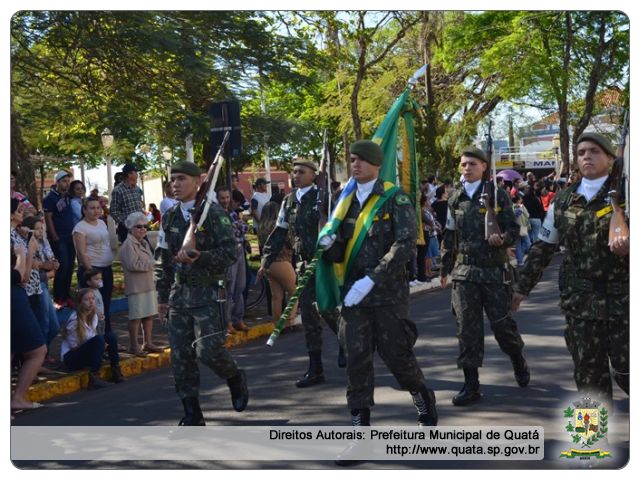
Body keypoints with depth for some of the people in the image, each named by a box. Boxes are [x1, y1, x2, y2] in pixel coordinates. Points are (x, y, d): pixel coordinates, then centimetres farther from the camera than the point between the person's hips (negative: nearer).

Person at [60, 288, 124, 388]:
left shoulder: (93, 316, 2)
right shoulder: (74, 320, -21)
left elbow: (93, 340, 7)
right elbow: (74, 346, -18)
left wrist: (100, 346, -16)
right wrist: (100, 345, -20)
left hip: (86, 354, 8)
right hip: (70, 358, -8)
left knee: (110, 336, -6)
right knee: (99, 339, -29)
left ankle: (116, 372, -4)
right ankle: (94, 379, -32)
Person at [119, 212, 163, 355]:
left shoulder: (144, 243, 17)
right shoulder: (128, 244, -13)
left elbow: (151, 260, 22)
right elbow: (133, 264, -22)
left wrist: (149, 263, -1)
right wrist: (150, 264, -11)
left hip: (148, 283, 9)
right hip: (136, 286, -9)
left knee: (149, 315, 12)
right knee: (136, 316, -3)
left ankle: (147, 343, 21)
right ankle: (134, 346, 5)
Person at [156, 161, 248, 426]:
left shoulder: (213, 213, -5)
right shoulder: (170, 217, 12)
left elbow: (230, 252, -10)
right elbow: (164, 261, 17)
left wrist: (199, 258, -24)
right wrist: (162, 296, 15)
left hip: (207, 293, -5)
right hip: (179, 294, 5)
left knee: (208, 350, -13)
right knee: (180, 356, 3)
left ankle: (236, 379, 20)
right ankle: (192, 414, 14)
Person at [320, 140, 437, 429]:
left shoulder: (395, 199, -4)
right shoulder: (347, 202, 10)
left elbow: (406, 244, -16)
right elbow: (341, 252, 12)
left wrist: (372, 279, -23)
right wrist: (329, 246, -13)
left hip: (388, 291, -4)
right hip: (353, 292, 4)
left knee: (396, 353, 3)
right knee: (356, 357, 2)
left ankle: (423, 399, 30)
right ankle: (359, 420, 11)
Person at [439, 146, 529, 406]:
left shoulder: (497, 195, -2)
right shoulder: (456, 198, 9)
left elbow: (513, 228, -2)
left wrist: (502, 239, -24)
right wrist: (445, 268, 19)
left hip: (494, 270, -3)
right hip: (464, 271, 3)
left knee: (502, 323, 3)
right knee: (467, 328, -2)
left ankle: (519, 361, 34)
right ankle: (471, 384, 4)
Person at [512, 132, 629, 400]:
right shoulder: (563, 202, 9)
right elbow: (542, 248, 16)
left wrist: (629, 244, -24)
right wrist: (523, 287, 14)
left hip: (621, 297, -3)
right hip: (579, 299, 3)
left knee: (626, 370, -4)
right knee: (588, 371, 6)